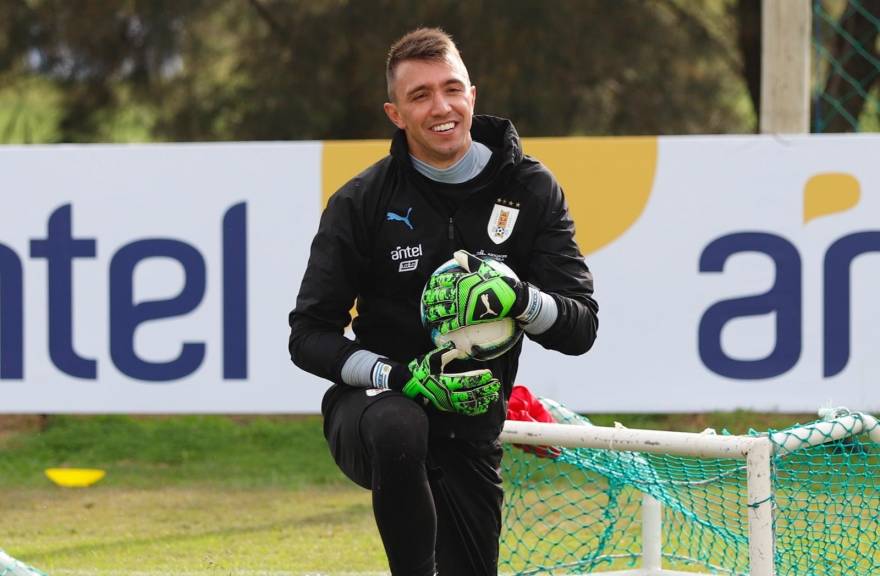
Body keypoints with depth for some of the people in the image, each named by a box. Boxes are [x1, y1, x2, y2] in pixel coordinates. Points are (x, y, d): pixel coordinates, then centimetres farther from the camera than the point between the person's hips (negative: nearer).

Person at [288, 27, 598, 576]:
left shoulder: (532, 190, -3)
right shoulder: (363, 202, -8)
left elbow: (580, 329, -6)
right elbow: (309, 335, -7)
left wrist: (520, 298, -29)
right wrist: (400, 377, -24)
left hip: (471, 429, 3)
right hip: (373, 402, -3)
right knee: (398, 427, -38)